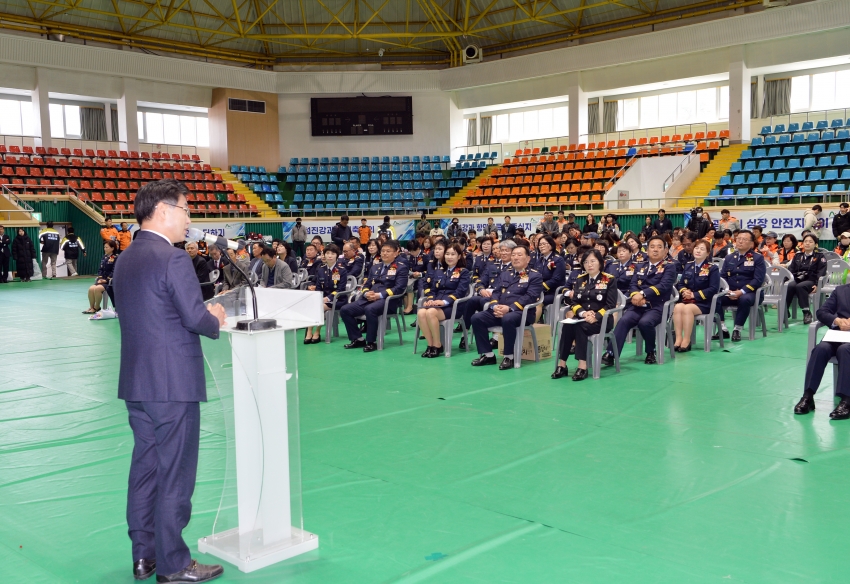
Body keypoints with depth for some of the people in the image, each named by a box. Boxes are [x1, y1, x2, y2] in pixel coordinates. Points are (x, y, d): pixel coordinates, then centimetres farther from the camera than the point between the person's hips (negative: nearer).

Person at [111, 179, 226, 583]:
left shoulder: (125, 260, 11)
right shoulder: (173, 259, -16)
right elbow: (196, 318, -19)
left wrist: (204, 316, 13)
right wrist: (216, 320, 2)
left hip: (135, 382, 9)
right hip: (173, 383, -9)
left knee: (145, 467, 16)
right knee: (175, 474, 1)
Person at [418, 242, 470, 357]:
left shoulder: (464, 272, 6)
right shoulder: (439, 271, 22)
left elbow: (460, 292, -7)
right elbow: (432, 289, 17)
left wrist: (444, 301, -21)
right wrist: (430, 299, -7)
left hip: (453, 306, -5)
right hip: (436, 303, 5)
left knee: (430, 312, -35)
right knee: (421, 313, -30)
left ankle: (437, 346, -20)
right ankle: (431, 344, -19)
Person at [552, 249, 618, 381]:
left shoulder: (610, 280, 1)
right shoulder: (580, 280, 15)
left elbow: (610, 305, -7)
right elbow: (573, 302, 6)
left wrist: (595, 317, -23)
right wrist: (583, 313, -16)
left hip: (601, 321, -4)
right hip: (581, 319, 4)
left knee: (579, 326, -34)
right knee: (567, 325, -30)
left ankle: (583, 366, -35)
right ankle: (562, 365, -30)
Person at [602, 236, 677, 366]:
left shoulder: (669, 267, 8)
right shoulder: (639, 267, 22)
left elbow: (664, 286, -9)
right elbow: (633, 285, 9)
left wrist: (642, 294, -20)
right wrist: (635, 295, -15)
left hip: (657, 307, -3)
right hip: (637, 306, 4)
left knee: (645, 322, -34)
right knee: (624, 320, -27)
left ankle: (651, 352, -7)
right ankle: (611, 354, -35)